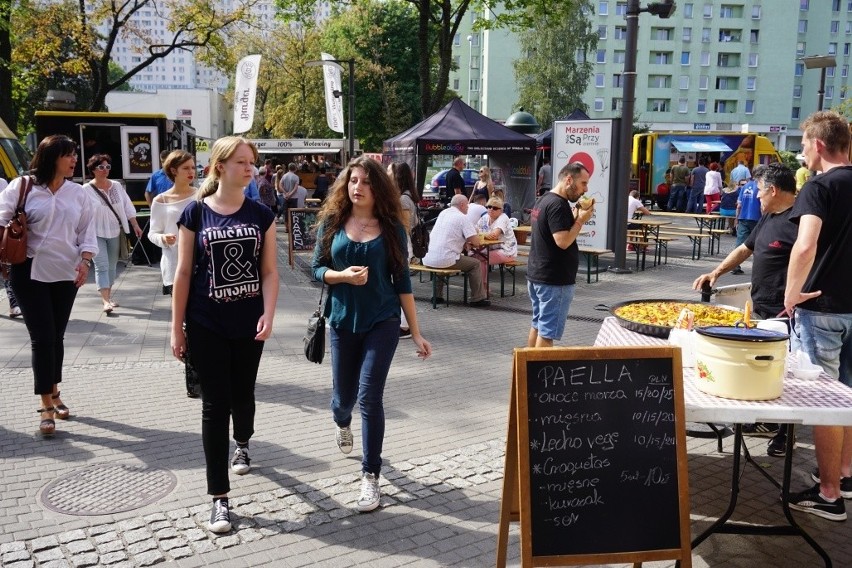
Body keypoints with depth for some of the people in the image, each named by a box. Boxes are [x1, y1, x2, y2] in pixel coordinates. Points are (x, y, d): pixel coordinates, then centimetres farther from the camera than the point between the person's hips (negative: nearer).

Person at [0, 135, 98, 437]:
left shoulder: (77, 193, 6)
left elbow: (87, 231, 6)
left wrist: (85, 261, -7)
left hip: (66, 274, 3)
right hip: (30, 273, -3)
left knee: (56, 336, 12)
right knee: (42, 337, -6)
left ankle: (54, 392, 28)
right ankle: (47, 406, 2)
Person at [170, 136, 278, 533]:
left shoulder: (261, 215, 1)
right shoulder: (196, 213, -4)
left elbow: (269, 270, 1)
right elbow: (184, 273, -2)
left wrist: (268, 314, -13)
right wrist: (177, 327, -2)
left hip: (248, 324, 2)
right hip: (206, 326, -2)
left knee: (242, 394, 16)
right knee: (215, 404, 0)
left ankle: (242, 445, 50)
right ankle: (220, 498, 8)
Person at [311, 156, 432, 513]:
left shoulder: (391, 227, -3)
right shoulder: (332, 222, 0)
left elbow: (402, 281, 0)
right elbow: (317, 269, 2)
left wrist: (416, 332, -1)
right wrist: (343, 275, -20)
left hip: (382, 322, -2)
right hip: (342, 321, 2)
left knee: (369, 397, -10)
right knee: (343, 395, 15)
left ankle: (371, 477, 2)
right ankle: (343, 425, 53)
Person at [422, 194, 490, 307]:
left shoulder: (443, 213, 16)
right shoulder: (463, 218, -6)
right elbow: (476, 242, -7)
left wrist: (464, 242, 16)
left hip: (428, 259, 7)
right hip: (445, 259, -7)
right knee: (475, 264, 10)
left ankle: (437, 296, 36)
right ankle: (477, 299, 12)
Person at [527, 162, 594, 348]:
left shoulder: (542, 200, 12)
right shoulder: (558, 205, -19)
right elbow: (563, 241, -26)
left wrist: (574, 218, 8)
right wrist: (581, 220, -14)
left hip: (536, 275, 10)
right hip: (554, 280, -10)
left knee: (538, 325, 17)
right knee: (547, 332, -4)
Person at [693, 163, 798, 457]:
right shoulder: (769, 217, 14)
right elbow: (745, 248, 25)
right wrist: (716, 272, 19)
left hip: (784, 313, -10)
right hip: (764, 309, 10)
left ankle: (785, 433, 14)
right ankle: (767, 422, 33)